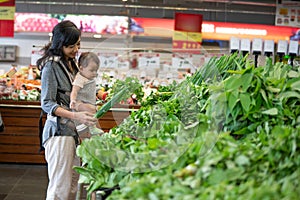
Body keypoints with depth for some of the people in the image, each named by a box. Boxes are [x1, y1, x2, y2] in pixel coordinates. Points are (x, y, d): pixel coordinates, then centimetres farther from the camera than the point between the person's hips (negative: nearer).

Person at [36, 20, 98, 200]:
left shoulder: (71, 63, 17)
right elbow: (47, 104, -14)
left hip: (73, 131, 9)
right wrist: (75, 116, -26)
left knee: (73, 184, 10)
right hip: (59, 131, -9)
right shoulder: (51, 65, -10)